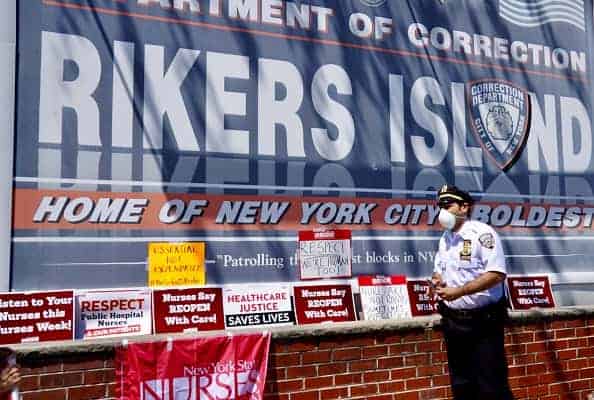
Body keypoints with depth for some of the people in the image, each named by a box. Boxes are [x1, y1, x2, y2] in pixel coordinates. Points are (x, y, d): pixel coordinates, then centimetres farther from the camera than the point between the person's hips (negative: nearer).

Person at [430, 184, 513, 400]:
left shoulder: (482, 233, -13)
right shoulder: (444, 238, 12)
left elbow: (497, 274, -22)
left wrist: (459, 291, -24)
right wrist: (436, 281, -1)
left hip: (483, 320, -7)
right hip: (453, 321, 8)